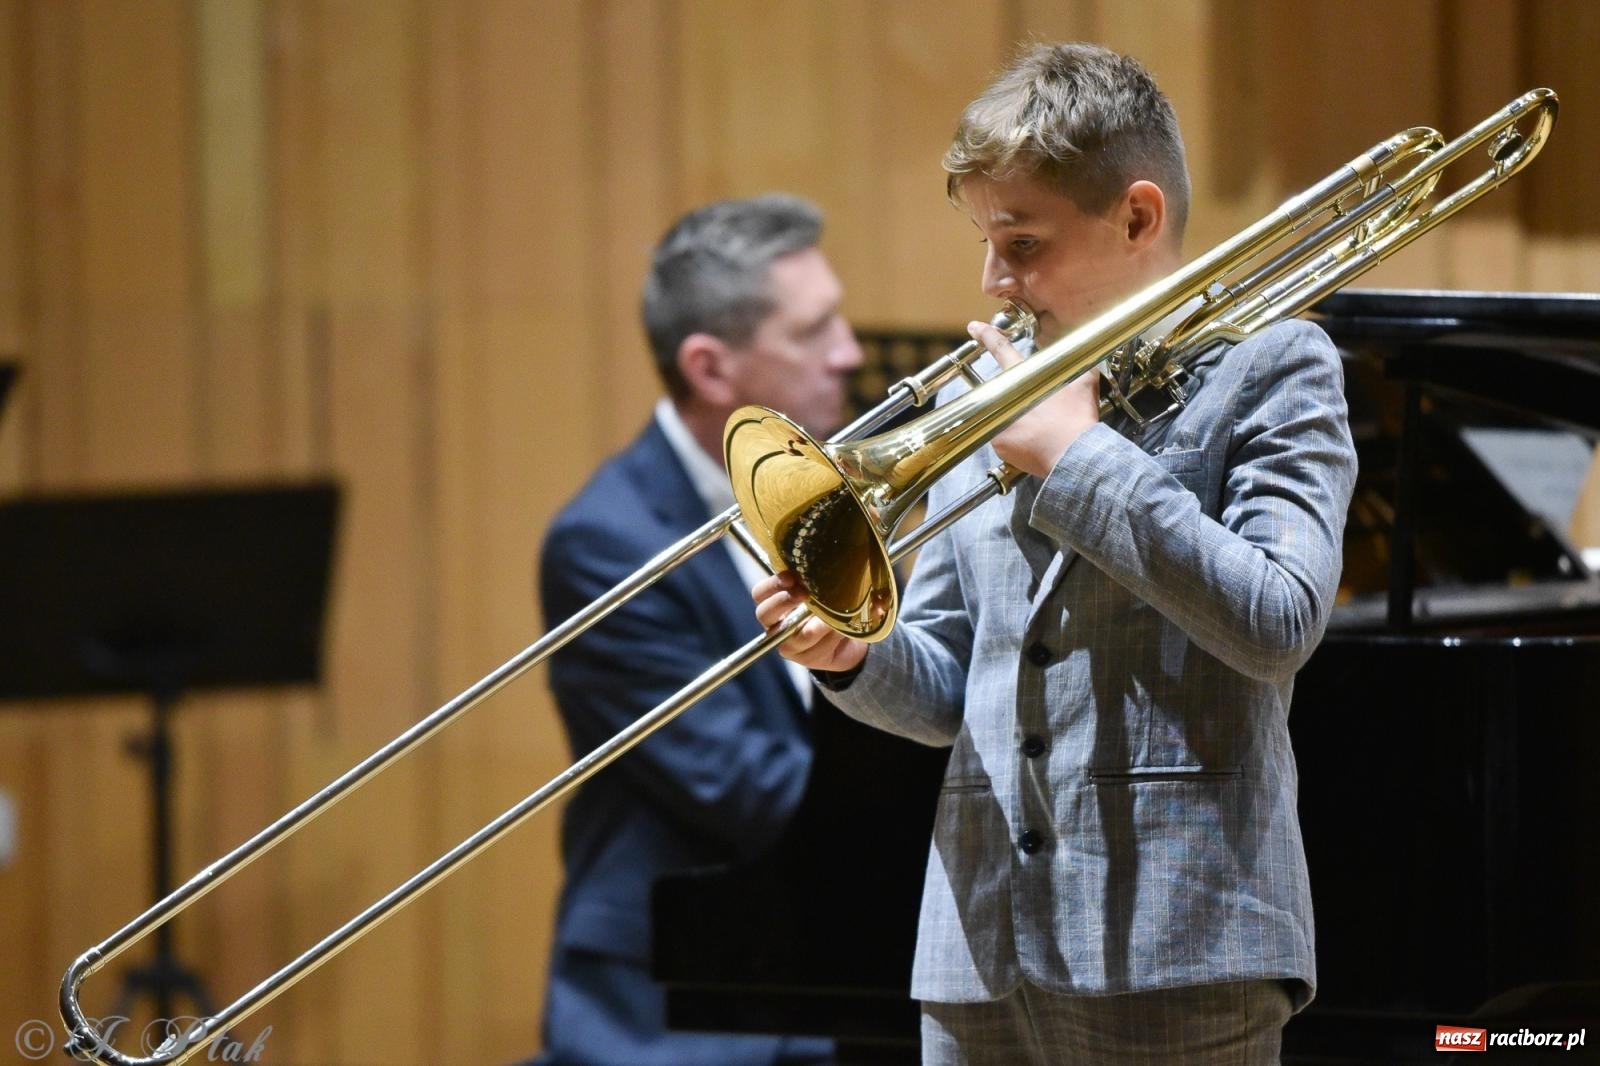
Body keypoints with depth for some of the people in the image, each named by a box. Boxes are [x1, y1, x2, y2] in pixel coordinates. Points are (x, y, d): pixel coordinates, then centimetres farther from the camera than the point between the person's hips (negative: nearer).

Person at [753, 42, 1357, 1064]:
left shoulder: (1270, 369, -1)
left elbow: (1279, 622, -15)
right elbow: (948, 691, 16)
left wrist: (1079, 453, -13)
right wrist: (858, 652, -6)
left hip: (1174, 941, -6)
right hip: (982, 941, 6)